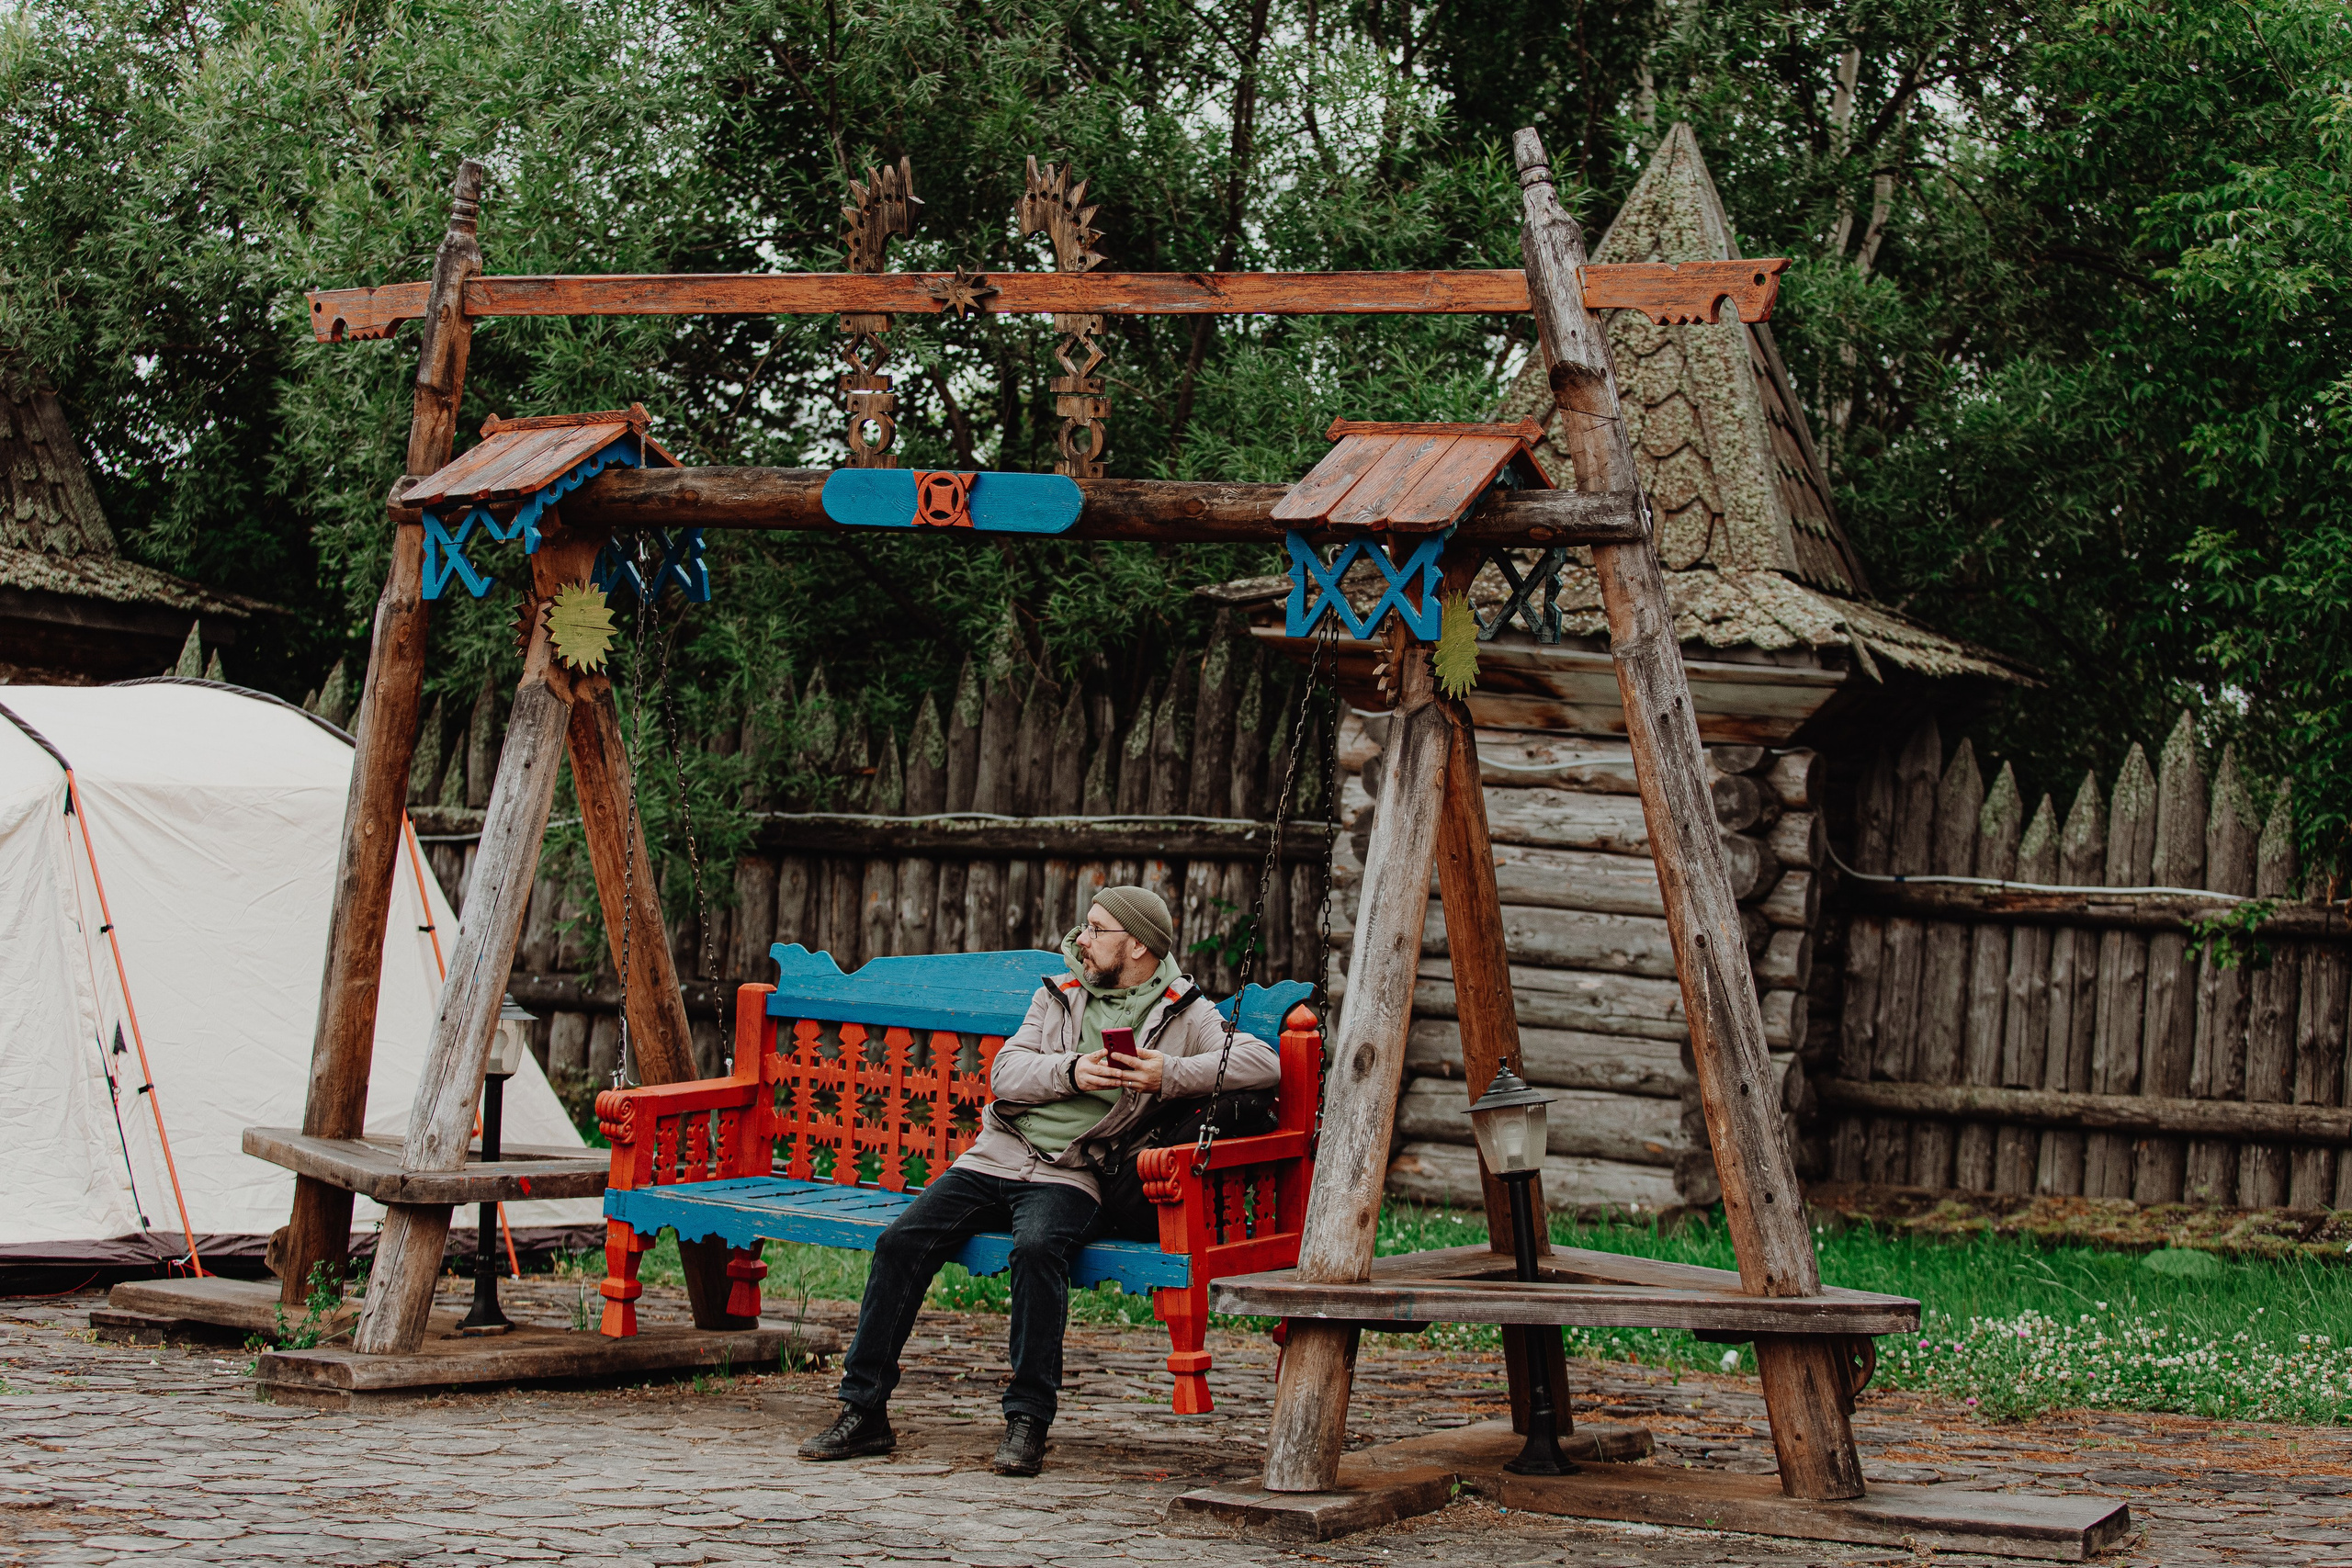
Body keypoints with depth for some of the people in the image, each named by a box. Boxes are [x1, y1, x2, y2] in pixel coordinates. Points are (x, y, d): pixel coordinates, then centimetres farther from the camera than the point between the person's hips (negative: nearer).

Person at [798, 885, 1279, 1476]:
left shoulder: (1184, 1016, 6)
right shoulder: (1059, 995, 17)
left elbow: (1265, 1064, -9)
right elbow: (1005, 1074, 6)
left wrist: (1171, 1074, -18)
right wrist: (1071, 1071, -13)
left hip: (1068, 1177, -4)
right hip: (992, 1159, 4)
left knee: (1038, 1247, -36)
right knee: (902, 1239, -17)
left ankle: (1028, 1421, -26)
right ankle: (863, 1410, -11)